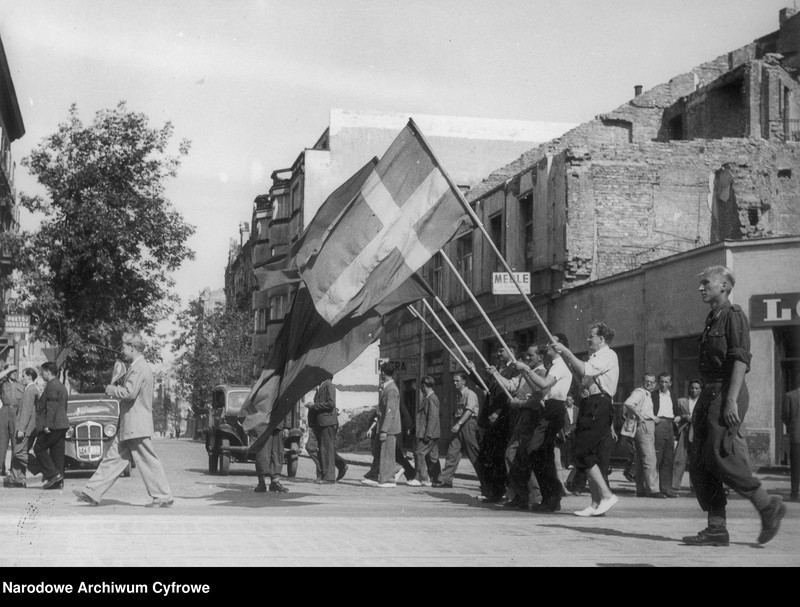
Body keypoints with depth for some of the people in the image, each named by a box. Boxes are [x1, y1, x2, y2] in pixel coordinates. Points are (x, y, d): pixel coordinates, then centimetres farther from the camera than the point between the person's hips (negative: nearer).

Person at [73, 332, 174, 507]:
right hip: (128, 426, 10)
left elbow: (130, 393, -25)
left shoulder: (140, 368, -16)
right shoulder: (134, 368, 17)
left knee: (148, 462, -4)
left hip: (137, 426, -10)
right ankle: (92, 493, 13)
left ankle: (163, 498, 2)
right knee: (113, 458, 10)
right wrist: (114, 387, 8)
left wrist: (113, 390, -8)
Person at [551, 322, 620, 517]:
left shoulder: (608, 355, -7)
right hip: (592, 406, 10)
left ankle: (607, 495, -13)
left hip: (598, 406, -10)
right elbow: (580, 375, 20)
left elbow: (585, 370, -21)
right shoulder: (597, 357, 24)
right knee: (593, 456, 8)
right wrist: (565, 357, 12)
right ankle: (596, 502, 9)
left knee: (584, 453, -14)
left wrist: (566, 352, -14)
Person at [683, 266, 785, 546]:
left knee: (722, 458, -14)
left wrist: (731, 400, -23)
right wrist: (704, 403, 19)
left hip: (726, 395, -9)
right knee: (699, 465, 3)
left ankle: (768, 506, 3)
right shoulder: (711, 320, 20)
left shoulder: (734, 316, -6)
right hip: (708, 395, 9)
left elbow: (741, 359, -16)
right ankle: (717, 529, 5)